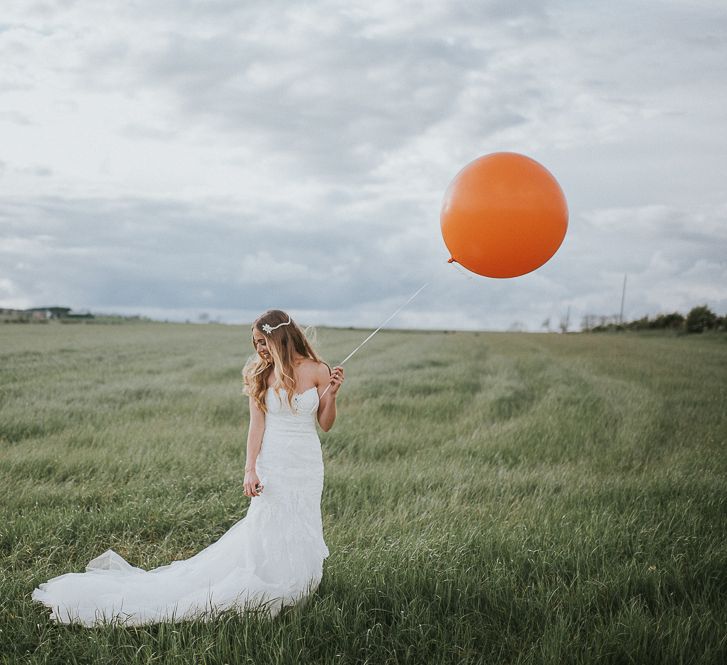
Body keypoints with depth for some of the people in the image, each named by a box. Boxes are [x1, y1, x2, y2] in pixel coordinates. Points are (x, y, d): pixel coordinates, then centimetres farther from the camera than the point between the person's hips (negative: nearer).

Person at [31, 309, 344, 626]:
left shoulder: (318, 370, 1)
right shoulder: (261, 374, 2)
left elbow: (325, 423, 7)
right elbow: (257, 424, -4)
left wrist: (332, 394, -11)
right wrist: (250, 470, -14)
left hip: (307, 467, 2)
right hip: (272, 466, -2)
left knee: (298, 542, 6)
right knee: (268, 541, -4)